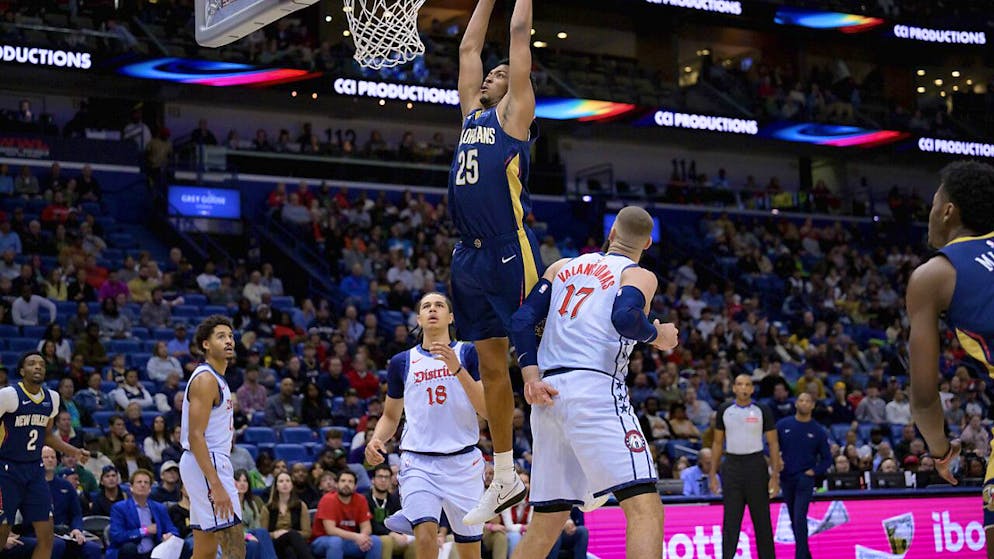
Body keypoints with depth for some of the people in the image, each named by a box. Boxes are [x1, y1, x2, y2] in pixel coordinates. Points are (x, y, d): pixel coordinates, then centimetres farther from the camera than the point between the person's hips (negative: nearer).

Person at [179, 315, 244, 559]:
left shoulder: (216, 379, 18)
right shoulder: (205, 379, -13)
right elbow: (195, 437, -21)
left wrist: (225, 478, 23)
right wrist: (216, 485, -27)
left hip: (214, 463, 11)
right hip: (207, 465, -11)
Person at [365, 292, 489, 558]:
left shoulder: (468, 353, 4)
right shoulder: (401, 362, 11)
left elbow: (488, 410, -6)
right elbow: (391, 416, 20)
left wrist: (457, 369, -16)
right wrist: (376, 440, -2)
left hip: (463, 461, 0)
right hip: (418, 463, 0)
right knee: (425, 537, -23)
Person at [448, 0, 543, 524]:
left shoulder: (513, 113, 4)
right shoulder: (472, 116, 21)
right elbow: (469, 48, 27)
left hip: (510, 253, -7)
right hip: (470, 257, 7)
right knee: (490, 366, 9)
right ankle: (505, 477, 14)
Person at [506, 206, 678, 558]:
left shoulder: (563, 267, 23)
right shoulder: (639, 276, 6)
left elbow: (522, 320, 12)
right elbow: (624, 317, -16)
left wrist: (530, 375, 4)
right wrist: (658, 335, 3)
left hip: (549, 395, 7)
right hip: (595, 389, -7)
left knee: (547, 523, 15)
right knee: (645, 508, -13)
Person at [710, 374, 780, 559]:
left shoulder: (762, 411, 0)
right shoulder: (724, 410, 6)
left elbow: (773, 444, 0)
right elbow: (718, 443, 12)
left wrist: (774, 476, -7)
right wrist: (713, 474, 7)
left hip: (755, 465, -2)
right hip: (732, 466, 2)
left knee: (762, 519, 3)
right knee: (730, 521, 0)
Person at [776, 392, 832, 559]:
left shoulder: (818, 431, 0)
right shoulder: (783, 425, 2)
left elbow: (827, 459, 7)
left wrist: (814, 471, -7)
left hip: (805, 480, -3)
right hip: (786, 478, 3)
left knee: (799, 518, -16)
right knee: (794, 520, 11)